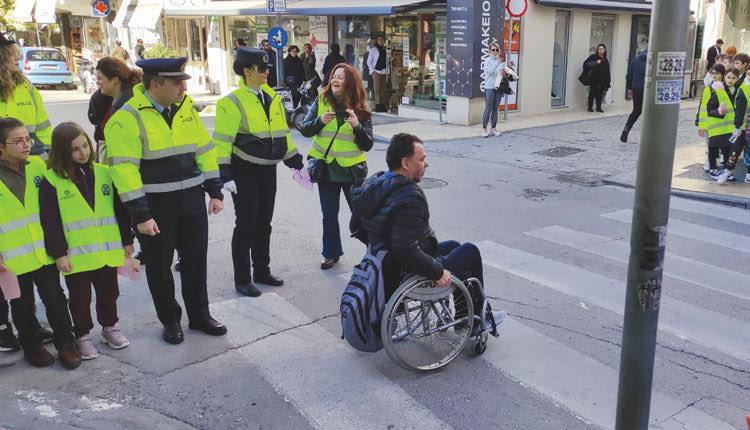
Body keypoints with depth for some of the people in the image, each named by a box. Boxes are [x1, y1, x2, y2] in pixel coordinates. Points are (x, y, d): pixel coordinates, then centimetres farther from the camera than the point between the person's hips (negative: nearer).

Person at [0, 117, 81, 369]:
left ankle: (65, 343, 20)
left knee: (54, 299, 7)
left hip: (44, 251, 2)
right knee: (22, 305, 12)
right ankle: (31, 346, 28)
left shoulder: (38, 166, 2)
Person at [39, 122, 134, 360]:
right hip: (75, 255, -3)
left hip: (107, 251, 3)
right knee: (80, 298, 9)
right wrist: (59, 252, -9)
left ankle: (109, 327, 35)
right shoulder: (51, 180, -6)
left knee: (108, 292, 16)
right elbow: (49, 221, -6)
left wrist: (127, 240, 10)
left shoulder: (104, 173, 4)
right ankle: (83, 335, 26)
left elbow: (120, 210, 10)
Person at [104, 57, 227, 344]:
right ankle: (170, 320, 28)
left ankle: (199, 315, 31)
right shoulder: (128, 118, -15)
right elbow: (124, 169, -18)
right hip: (155, 204, -5)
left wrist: (215, 192, 9)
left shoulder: (186, 109, 5)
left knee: (196, 259, 14)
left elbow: (205, 150, 12)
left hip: (192, 199, 5)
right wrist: (140, 215, -19)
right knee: (159, 265, 9)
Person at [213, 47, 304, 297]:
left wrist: (295, 162, 17)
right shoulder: (233, 102, -13)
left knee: (264, 223, 15)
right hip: (244, 171, -7)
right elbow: (222, 141, -15)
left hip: (268, 169, 7)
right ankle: (242, 280, 10)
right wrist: (225, 175, -20)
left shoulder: (272, 98, 9)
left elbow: (282, 133, 18)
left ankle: (262, 272, 29)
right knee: (246, 224, -1)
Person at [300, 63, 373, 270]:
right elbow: (304, 129, -1)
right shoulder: (321, 101, 1)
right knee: (329, 216, 11)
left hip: (352, 171, -2)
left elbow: (367, 145, -7)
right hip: (326, 168, 2)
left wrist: (357, 126, -24)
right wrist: (320, 121, -20)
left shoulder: (361, 111, -5)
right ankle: (331, 253, 28)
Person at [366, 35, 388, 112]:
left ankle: (383, 105, 6)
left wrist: (387, 72, 9)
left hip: (384, 72, 4)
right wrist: (372, 70, -7)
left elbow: (387, 62, 18)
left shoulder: (385, 50, 14)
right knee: (377, 89, -8)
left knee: (383, 90, 2)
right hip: (376, 72, -4)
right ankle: (377, 105, -7)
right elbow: (369, 61, 2)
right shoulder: (373, 49, 2)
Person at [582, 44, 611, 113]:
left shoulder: (605, 60, 15)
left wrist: (607, 83, 10)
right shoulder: (593, 57, -2)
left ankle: (598, 108, 14)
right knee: (592, 93, 0)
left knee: (600, 94, 8)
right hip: (594, 79, -5)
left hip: (602, 80, 5)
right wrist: (596, 62, -22)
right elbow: (586, 64, -13)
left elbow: (607, 72, 15)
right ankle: (590, 107, 8)